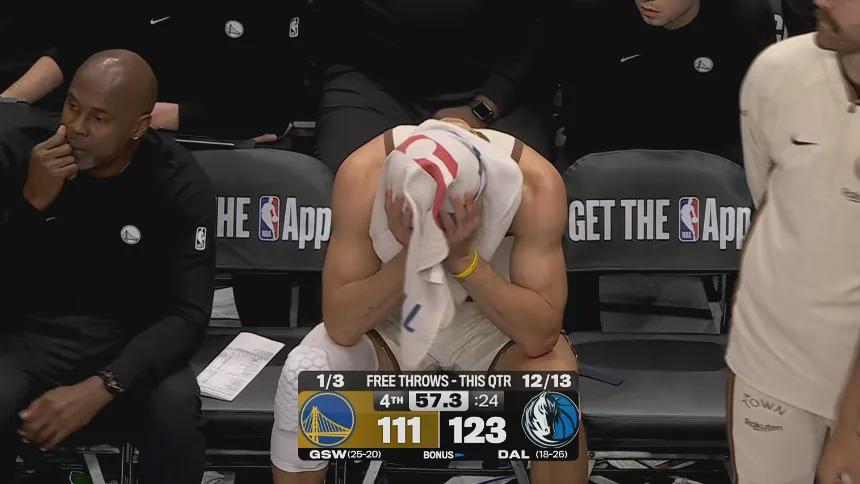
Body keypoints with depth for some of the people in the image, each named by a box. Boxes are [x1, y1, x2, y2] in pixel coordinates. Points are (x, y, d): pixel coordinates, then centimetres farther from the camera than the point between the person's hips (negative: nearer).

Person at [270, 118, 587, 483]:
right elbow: (341, 325, -26)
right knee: (304, 374, -29)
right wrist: (409, 255, -38)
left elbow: (540, 335, -29)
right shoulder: (364, 175, -28)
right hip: (390, 321, 0)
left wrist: (464, 258, -39)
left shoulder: (534, 183, -29)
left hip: (492, 320, 0)